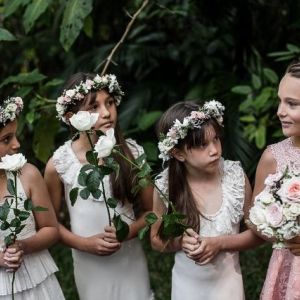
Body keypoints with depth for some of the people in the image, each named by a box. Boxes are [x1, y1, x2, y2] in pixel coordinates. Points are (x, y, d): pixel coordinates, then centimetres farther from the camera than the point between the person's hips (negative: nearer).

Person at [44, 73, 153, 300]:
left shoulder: (132, 153, -9)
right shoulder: (59, 164, -12)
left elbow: (151, 210, 0)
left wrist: (129, 231, -17)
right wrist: (85, 243, -13)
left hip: (131, 260, 1)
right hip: (90, 264, -1)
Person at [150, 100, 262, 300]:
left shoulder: (235, 176, -15)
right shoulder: (166, 187, -15)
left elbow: (257, 232, -6)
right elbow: (157, 240, -1)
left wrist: (219, 243, -19)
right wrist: (180, 242, -20)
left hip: (227, 282, 0)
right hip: (186, 284, 0)